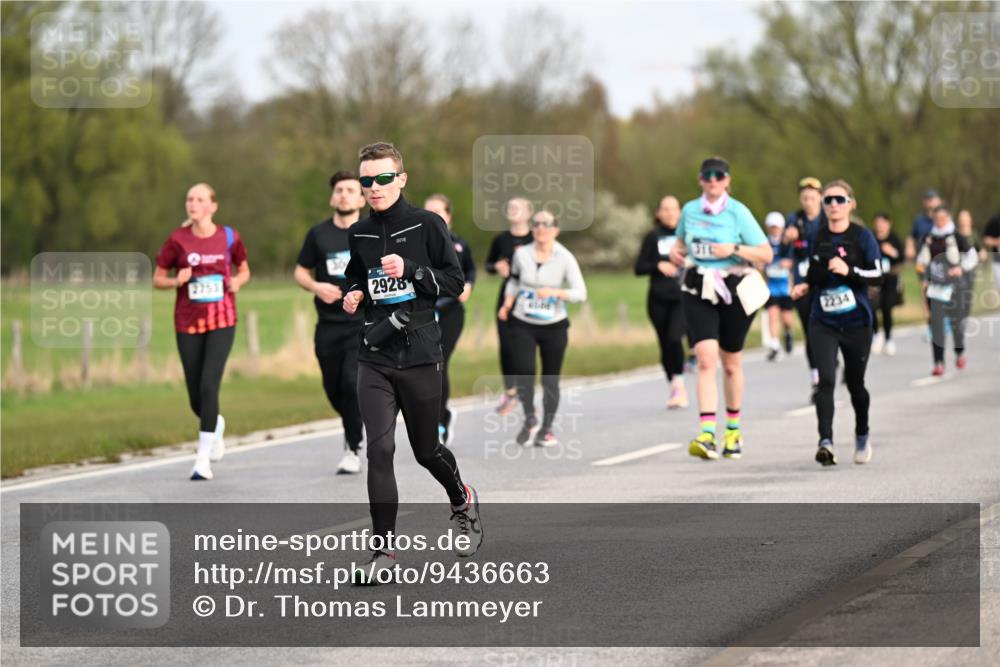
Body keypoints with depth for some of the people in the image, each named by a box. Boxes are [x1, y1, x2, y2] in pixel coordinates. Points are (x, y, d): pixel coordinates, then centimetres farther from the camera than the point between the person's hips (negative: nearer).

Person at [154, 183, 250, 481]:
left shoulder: (229, 237, 0)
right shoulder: (178, 239, -1)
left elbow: (244, 270, 17)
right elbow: (157, 279, 6)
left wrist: (237, 281, -5)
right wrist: (176, 281, -14)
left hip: (222, 322, -1)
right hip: (188, 324, 1)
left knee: (209, 386, -17)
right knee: (196, 399, 6)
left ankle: (203, 460, -11)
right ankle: (216, 426, 43)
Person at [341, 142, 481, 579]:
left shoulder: (427, 225, -3)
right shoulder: (359, 234, 9)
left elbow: (454, 281, -4)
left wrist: (410, 271, -17)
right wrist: (352, 294, 4)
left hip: (419, 353, -3)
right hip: (374, 356, 3)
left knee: (426, 451, 9)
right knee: (379, 449, -9)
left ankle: (462, 500, 42)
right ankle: (383, 550, -7)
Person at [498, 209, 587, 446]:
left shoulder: (565, 258, -9)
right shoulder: (521, 254, -2)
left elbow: (580, 293, -11)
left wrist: (556, 292, -27)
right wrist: (508, 302, 3)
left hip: (554, 326, -1)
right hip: (523, 324, 1)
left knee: (550, 379, 6)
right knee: (523, 370, -18)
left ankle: (546, 428, 21)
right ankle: (530, 419, 0)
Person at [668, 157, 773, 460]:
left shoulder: (738, 213, -7)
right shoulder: (689, 210, 4)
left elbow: (766, 255, -6)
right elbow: (682, 240, 25)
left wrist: (735, 249, -20)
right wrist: (676, 251, 2)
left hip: (734, 291, -1)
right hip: (698, 290, 1)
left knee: (731, 363, 11)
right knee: (705, 358, -16)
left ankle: (733, 430, 31)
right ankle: (707, 435, -24)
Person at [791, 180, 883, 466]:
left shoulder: (862, 236, -5)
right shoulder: (817, 237, 5)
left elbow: (877, 276, -10)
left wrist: (848, 271, -23)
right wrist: (805, 286, 1)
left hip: (856, 322, -1)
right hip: (822, 321, 1)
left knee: (855, 383, 11)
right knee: (826, 379, -17)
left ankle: (862, 437, 37)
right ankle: (825, 442, -25)